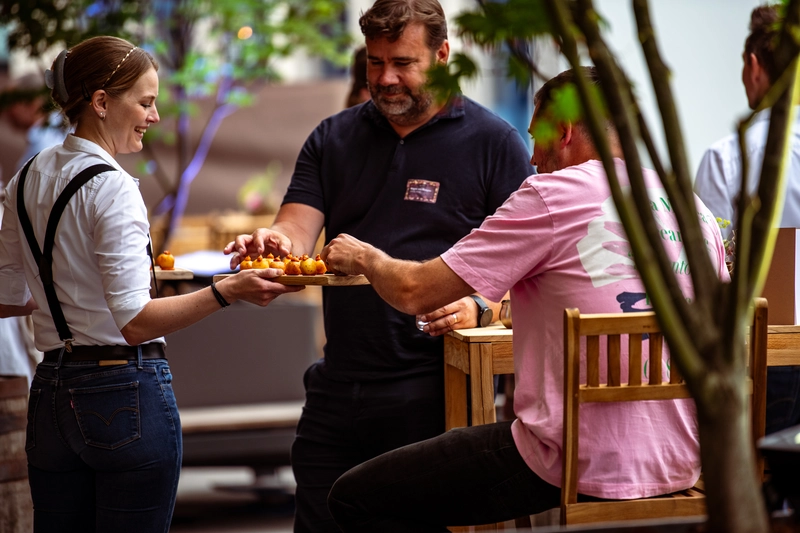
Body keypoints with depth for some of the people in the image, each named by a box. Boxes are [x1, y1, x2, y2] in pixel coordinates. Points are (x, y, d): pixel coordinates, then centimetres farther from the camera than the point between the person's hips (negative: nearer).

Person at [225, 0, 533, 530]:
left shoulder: (495, 143, 0)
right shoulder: (333, 140, 14)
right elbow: (297, 230, 3)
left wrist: (480, 306, -22)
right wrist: (273, 244, -21)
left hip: (431, 394, -4)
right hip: (337, 388, 4)